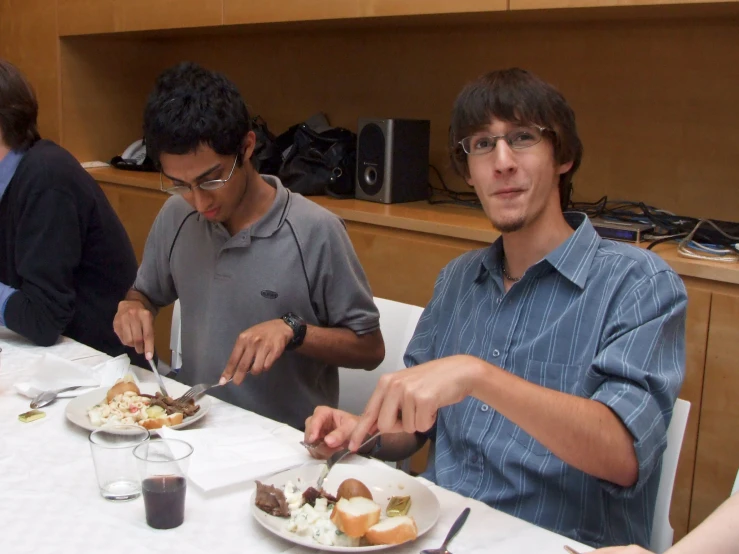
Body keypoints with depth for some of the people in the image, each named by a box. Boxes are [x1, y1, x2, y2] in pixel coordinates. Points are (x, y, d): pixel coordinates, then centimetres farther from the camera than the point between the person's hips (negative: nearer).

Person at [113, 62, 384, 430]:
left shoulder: (314, 232, -14)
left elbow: (370, 349, -6)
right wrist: (132, 309, -3)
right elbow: (145, 293, 19)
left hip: (288, 441, -4)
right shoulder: (175, 217, 2)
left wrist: (293, 330, -21)